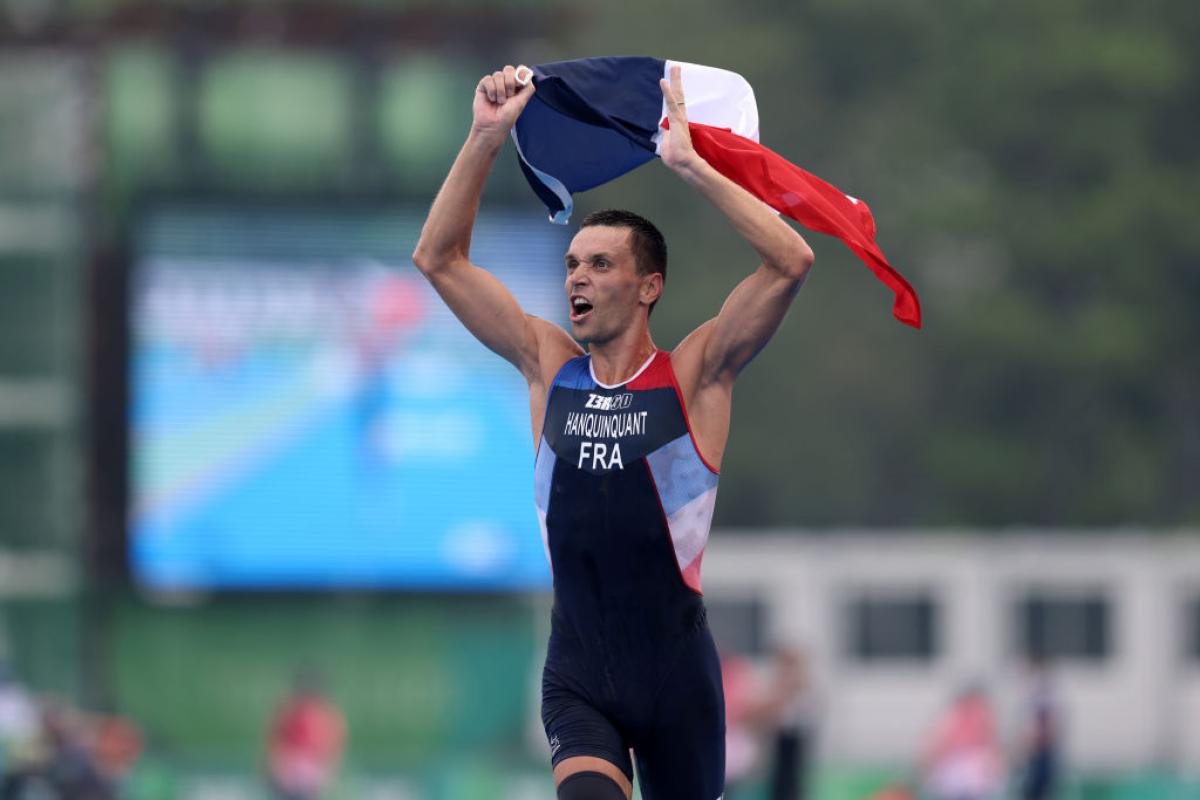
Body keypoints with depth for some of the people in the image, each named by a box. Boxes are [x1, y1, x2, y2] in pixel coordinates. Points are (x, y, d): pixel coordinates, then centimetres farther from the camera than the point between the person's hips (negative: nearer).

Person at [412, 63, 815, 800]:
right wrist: (486, 139, -4)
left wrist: (690, 164, -20)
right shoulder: (549, 367, 5)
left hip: (674, 669, -1)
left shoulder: (693, 376, -5)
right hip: (578, 674, 1)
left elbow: (791, 261, -18)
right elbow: (438, 258, 6)